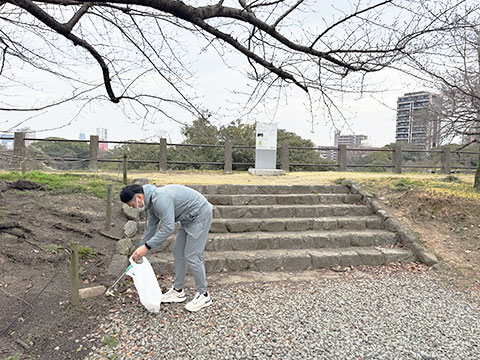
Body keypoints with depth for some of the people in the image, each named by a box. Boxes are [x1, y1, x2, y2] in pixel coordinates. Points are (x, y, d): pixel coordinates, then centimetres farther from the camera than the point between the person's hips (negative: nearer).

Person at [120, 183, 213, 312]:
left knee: (192, 256, -7)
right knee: (178, 252, 13)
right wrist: (139, 250, 17)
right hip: (189, 218, 10)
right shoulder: (151, 202, 5)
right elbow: (151, 227, 15)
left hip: (200, 216, -10)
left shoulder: (160, 199, -28)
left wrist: (147, 246, -25)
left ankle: (203, 295, 9)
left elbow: (168, 228, -30)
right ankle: (178, 291, 26)